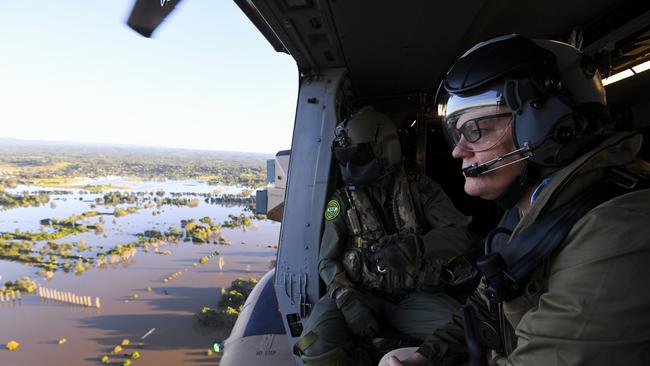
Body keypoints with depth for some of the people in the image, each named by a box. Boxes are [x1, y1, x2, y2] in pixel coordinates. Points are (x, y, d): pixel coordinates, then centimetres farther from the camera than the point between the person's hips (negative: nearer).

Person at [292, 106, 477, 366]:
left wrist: (414, 246, -29)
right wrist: (347, 298, -17)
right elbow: (328, 262, 3)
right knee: (316, 345, -28)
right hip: (360, 295, 1)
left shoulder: (420, 189, 0)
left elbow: (461, 234, -9)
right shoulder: (342, 201, 2)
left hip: (414, 297, 0)